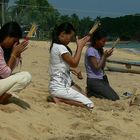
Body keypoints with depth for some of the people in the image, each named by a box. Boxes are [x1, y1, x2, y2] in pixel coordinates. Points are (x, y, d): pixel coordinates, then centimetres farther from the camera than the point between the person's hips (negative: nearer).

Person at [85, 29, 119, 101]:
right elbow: (97, 67, -18)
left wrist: (105, 56, -5)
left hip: (102, 79, 9)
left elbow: (102, 67, 10)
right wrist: (104, 56, -13)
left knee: (116, 97, 5)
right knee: (113, 98, -13)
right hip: (94, 80, -9)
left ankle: (93, 91, 11)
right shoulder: (91, 50, -15)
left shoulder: (100, 50, 10)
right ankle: (91, 92, -1)